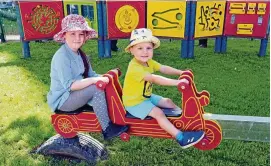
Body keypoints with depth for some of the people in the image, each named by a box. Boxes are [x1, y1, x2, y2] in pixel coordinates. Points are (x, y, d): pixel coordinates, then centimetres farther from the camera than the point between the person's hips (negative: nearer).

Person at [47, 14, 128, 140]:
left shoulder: (80, 54, 6)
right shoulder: (61, 56, -22)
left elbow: (90, 74, 5)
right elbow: (69, 85, -29)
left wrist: (104, 77, -14)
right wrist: (96, 80, -30)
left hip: (75, 94, 9)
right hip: (62, 100, -8)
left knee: (106, 88, -2)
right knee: (96, 88, -26)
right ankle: (107, 129, -18)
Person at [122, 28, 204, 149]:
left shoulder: (148, 62, 0)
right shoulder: (134, 67, -31)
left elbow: (163, 69, -1)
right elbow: (154, 79, -39)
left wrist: (181, 72, -14)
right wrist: (177, 82, -42)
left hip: (147, 97, 9)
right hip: (134, 102, -9)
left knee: (168, 102, 9)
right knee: (158, 113, -21)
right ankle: (181, 138, -19)